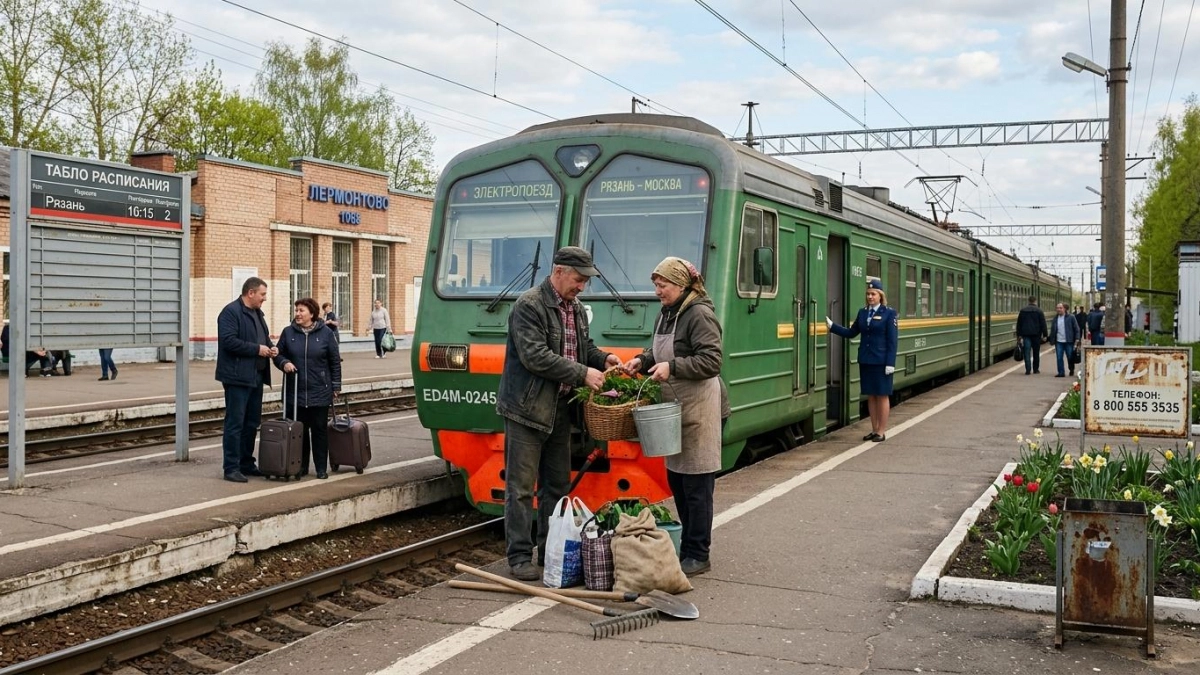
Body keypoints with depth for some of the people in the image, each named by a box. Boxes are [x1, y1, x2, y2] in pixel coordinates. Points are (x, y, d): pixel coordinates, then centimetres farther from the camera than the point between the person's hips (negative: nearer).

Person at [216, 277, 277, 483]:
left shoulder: (257, 313, 18)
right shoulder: (231, 312, -11)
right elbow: (228, 341, -21)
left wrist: (270, 347, 7)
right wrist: (257, 349, -18)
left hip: (256, 377, 9)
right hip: (238, 376, -9)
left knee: (252, 423, 13)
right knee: (235, 423, -5)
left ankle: (246, 464, 23)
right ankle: (231, 468, 0)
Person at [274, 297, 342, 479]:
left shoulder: (326, 333, -1)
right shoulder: (288, 332, 3)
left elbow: (335, 361, 3)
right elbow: (279, 354, 11)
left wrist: (336, 386, 2)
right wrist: (284, 363, -12)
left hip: (320, 392, -2)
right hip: (295, 392, 2)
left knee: (319, 430, 5)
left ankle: (322, 468, 13)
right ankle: (301, 466, 18)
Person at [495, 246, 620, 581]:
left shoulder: (577, 308, 11)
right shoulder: (528, 305, -15)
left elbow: (584, 345, 23)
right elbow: (535, 356, -23)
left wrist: (603, 358, 0)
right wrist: (582, 373, -24)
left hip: (560, 410, 8)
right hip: (527, 409, -8)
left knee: (557, 484, 14)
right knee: (521, 486, -1)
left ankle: (551, 550, 24)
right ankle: (520, 557, 5)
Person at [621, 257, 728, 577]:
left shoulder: (699, 314, -13)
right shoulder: (666, 314, 14)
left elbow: (711, 361, -19)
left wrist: (672, 367, -25)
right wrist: (642, 361, 7)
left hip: (698, 409, -9)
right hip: (674, 406, 9)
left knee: (696, 485, -3)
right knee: (676, 479, 14)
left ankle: (697, 556, 6)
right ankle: (688, 546, 25)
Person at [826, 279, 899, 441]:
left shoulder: (889, 313, -6)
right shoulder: (862, 312, 10)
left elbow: (893, 340, -9)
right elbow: (851, 333, 12)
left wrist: (890, 363, -15)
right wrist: (832, 326, 3)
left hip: (881, 362, -5)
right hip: (865, 361, 5)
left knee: (882, 396, 2)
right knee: (870, 396, 10)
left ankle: (882, 431, 8)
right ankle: (874, 430, 18)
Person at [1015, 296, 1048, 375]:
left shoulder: (1023, 310, 6)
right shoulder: (1038, 310, -2)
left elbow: (1019, 323, 8)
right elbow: (1043, 323, -3)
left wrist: (1019, 334, 13)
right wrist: (1044, 335, 1)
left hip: (1026, 334, 1)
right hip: (1036, 334, -1)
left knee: (1027, 352, -2)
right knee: (1036, 352, 10)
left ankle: (1027, 370, -10)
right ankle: (1036, 369, 15)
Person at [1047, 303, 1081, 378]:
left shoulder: (1071, 318, -2)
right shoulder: (1055, 319, 10)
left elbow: (1076, 328, -2)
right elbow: (1052, 331, 13)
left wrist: (1077, 338, -10)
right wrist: (1052, 341, 8)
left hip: (1068, 341, -3)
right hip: (1059, 342, 3)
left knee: (1070, 357, 5)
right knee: (1059, 358, -2)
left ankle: (1072, 370, 28)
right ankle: (1061, 373, 4)